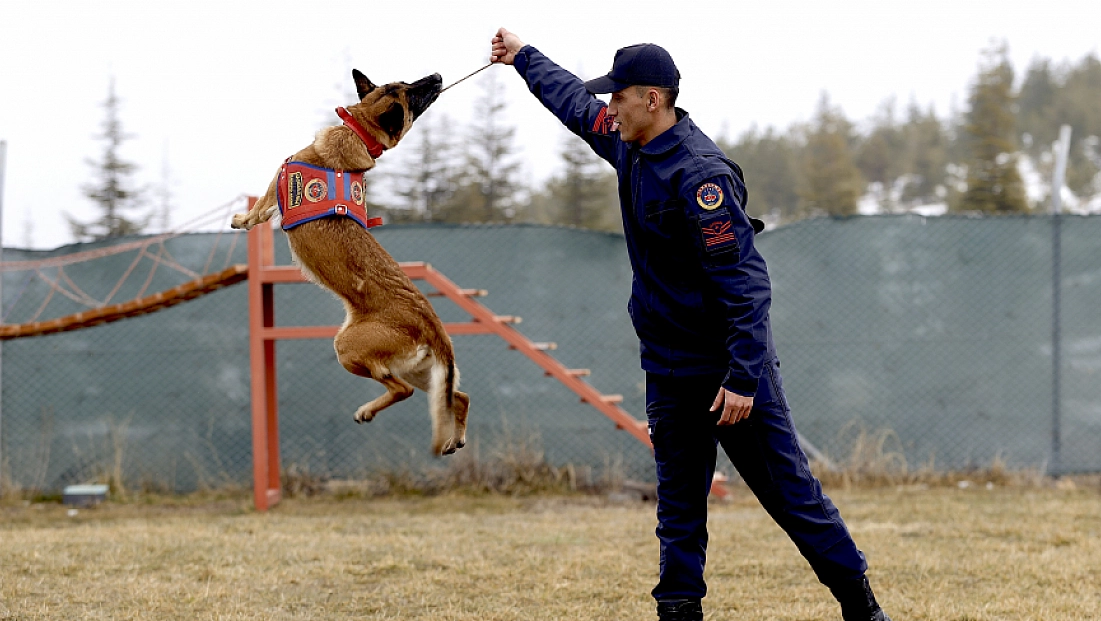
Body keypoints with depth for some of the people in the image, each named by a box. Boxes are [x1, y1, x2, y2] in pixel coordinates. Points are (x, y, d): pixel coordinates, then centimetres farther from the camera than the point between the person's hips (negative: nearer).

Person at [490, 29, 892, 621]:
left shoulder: (699, 174, -21)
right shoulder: (631, 148, 7)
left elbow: (745, 283, -25)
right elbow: (578, 104, 30)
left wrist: (742, 378, -29)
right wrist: (523, 57, 41)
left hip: (731, 369, -8)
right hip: (669, 369, 8)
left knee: (789, 492, -5)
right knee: (678, 508, 7)